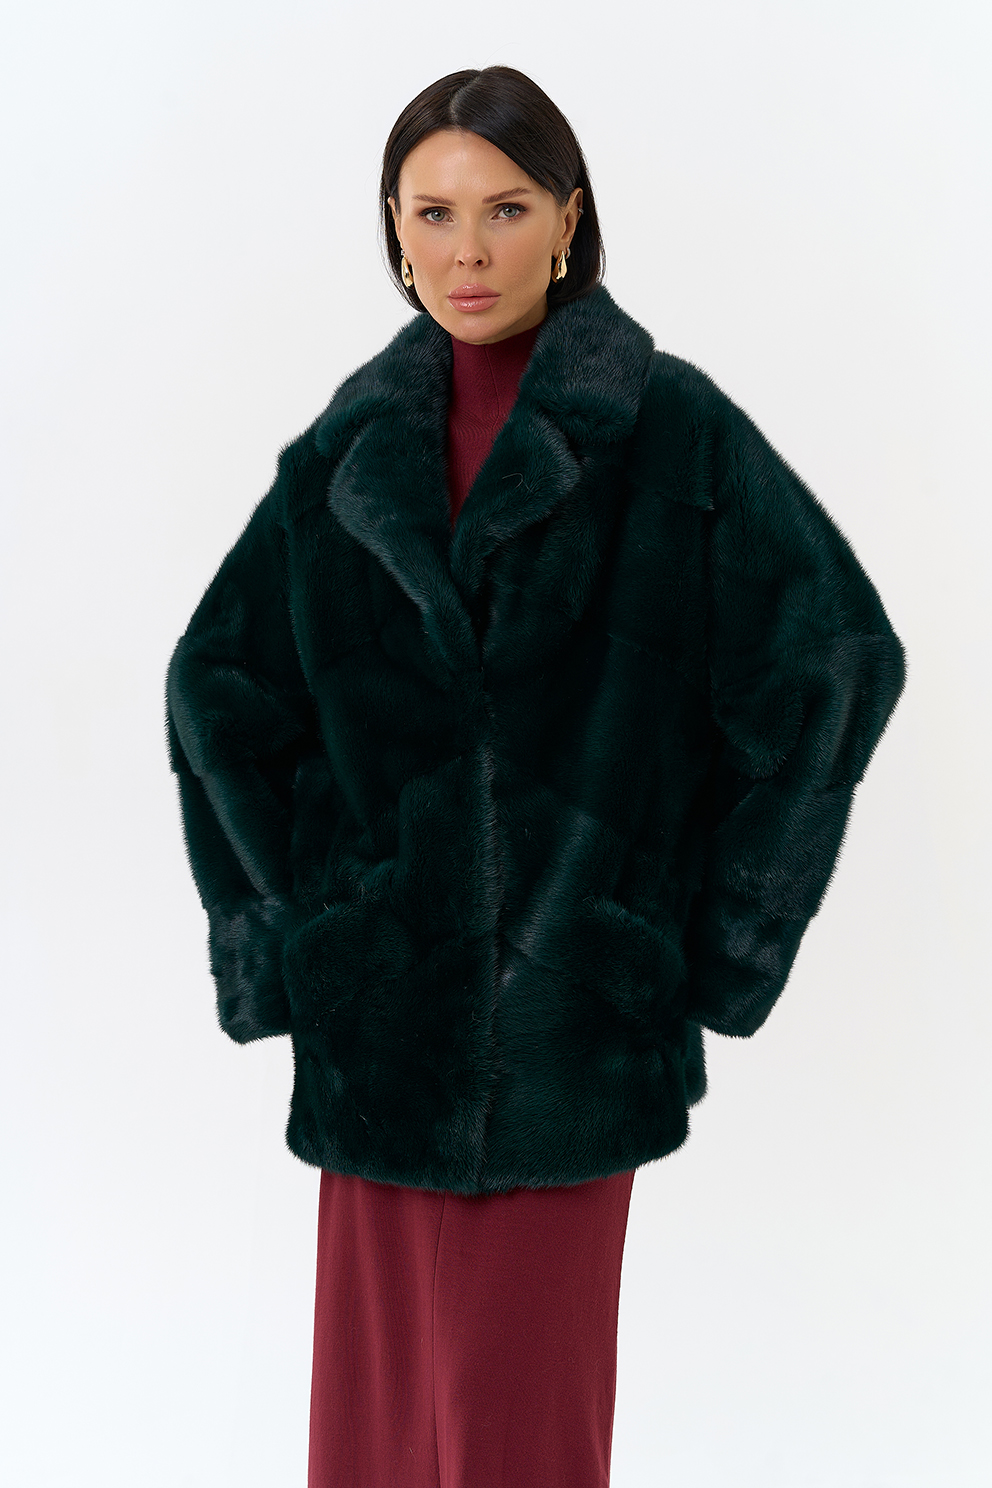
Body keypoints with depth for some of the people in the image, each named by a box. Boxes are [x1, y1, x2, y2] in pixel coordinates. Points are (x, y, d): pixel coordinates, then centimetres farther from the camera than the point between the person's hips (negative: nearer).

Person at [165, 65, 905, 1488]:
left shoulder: (672, 428, -6)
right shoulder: (355, 446, 7)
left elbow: (837, 660, -7)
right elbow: (219, 690, 14)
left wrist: (730, 931, -6)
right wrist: (282, 919, 7)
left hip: (572, 1008, -4)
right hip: (382, 987, 4)